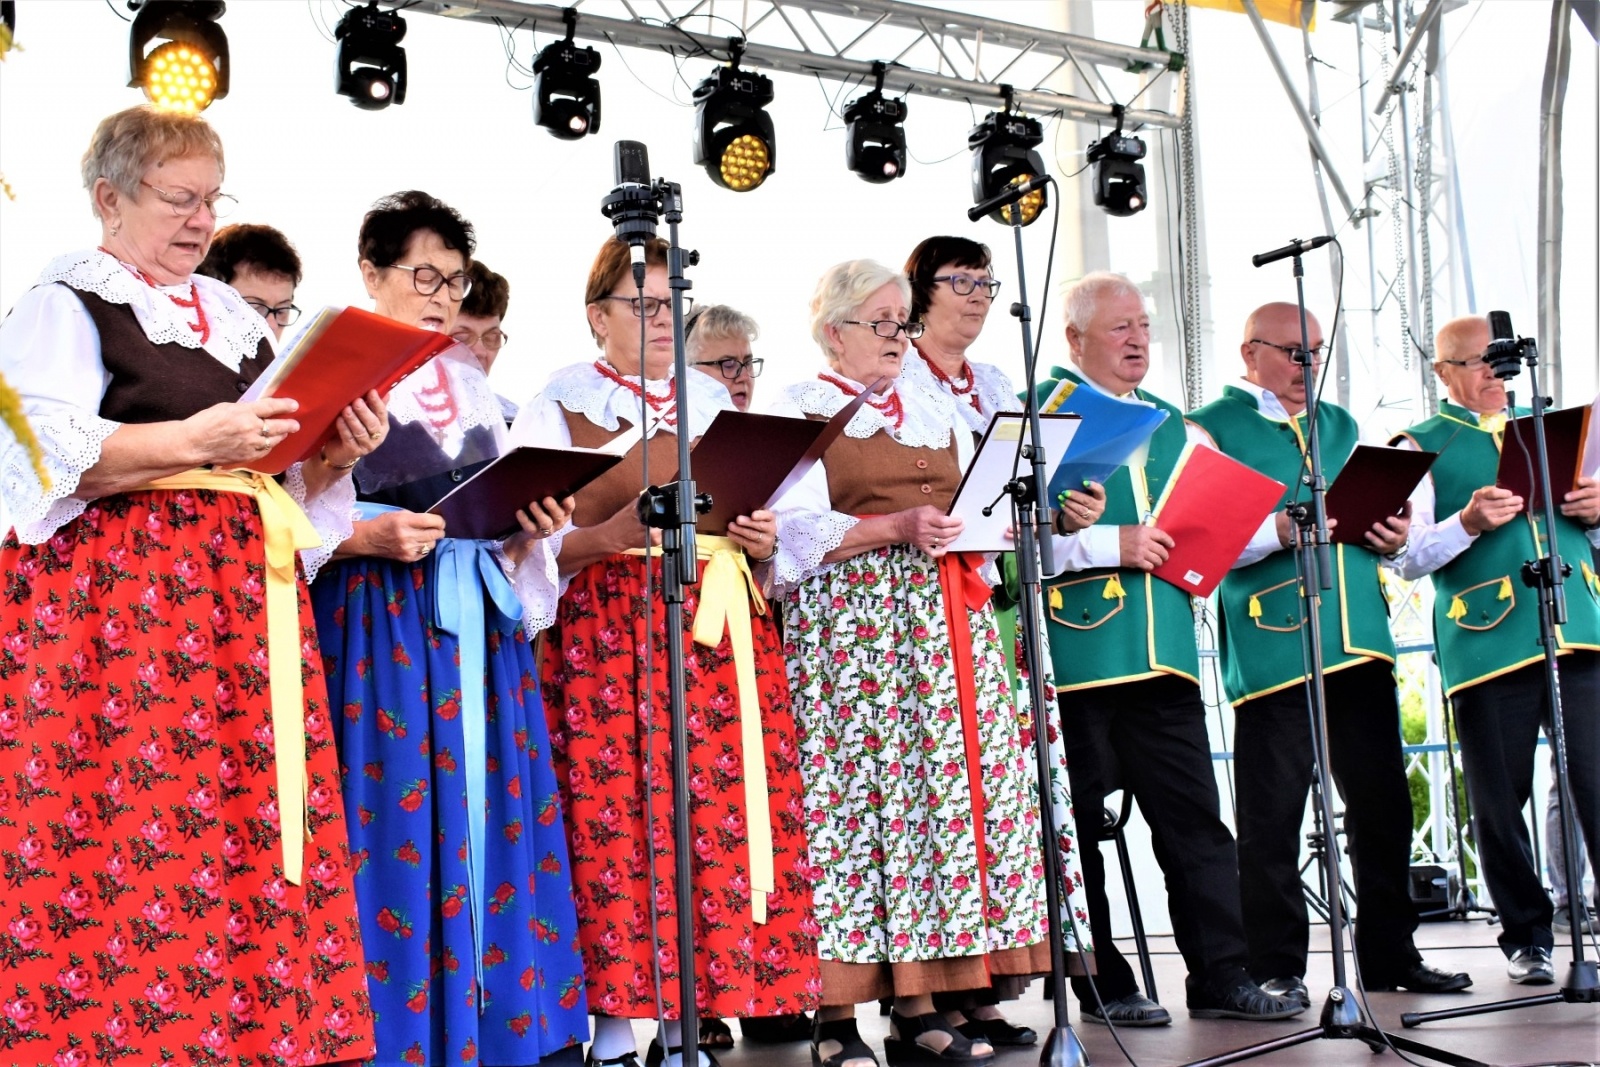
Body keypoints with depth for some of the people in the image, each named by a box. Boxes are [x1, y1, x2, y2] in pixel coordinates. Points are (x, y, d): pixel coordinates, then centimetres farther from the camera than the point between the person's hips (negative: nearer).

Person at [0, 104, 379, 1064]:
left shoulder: (237, 318, 21)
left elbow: (290, 476, 22)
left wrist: (337, 452, 1)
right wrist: (195, 440, -22)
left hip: (248, 597, 6)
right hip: (118, 588, -6)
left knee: (251, 833, -1)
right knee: (124, 833, -11)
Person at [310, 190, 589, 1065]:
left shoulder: (472, 387, 18)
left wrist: (530, 530, -1)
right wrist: (367, 538, -22)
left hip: (478, 620, 6)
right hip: (381, 621, -5)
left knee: (494, 814, 3)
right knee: (401, 821, -7)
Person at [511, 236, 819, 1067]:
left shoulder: (711, 400, 20)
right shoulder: (559, 403, 6)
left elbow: (756, 507, 22)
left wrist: (761, 540, 0)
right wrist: (604, 537, -19)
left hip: (720, 633, 4)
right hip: (605, 631, -4)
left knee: (725, 823, -4)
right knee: (613, 823, -9)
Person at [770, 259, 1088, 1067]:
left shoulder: (938, 414, 22)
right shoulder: (798, 410, 3)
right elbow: (793, 531, -8)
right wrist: (896, 529, -18)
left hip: (944, 623, 6)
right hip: (846, 623, -6)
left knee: (941, 790, 0)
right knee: (850, 797, -9)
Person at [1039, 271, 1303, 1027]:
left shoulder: (1170, 424, 21)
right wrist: (1111, 545, -18)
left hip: (1163, 653, 6)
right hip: (1075, 654, -6)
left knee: (1194, 817, 5)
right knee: (1079, 825, 1)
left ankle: (1221, 976, 11)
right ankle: (1102, 986, 11)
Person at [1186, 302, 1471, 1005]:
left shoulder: (1340, 425, 22)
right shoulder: (1212, 428, 1)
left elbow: (1378, 510, 26)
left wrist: (1393, 537, 3)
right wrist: (1280, 531, -23)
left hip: (1359, 641, 6)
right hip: (1271, 647, -6)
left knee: (1382, 802, 9)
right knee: (1273, 813, -2)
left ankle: (1389, 954, 21)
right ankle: (1275, 969, 7)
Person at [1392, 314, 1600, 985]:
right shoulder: (1422, 448, 7)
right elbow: (1408, 559, -1)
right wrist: (1467, 523, -17)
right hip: (1486, 644, -3)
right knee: (1499, 801, 3)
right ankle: (1526, 937, 16)